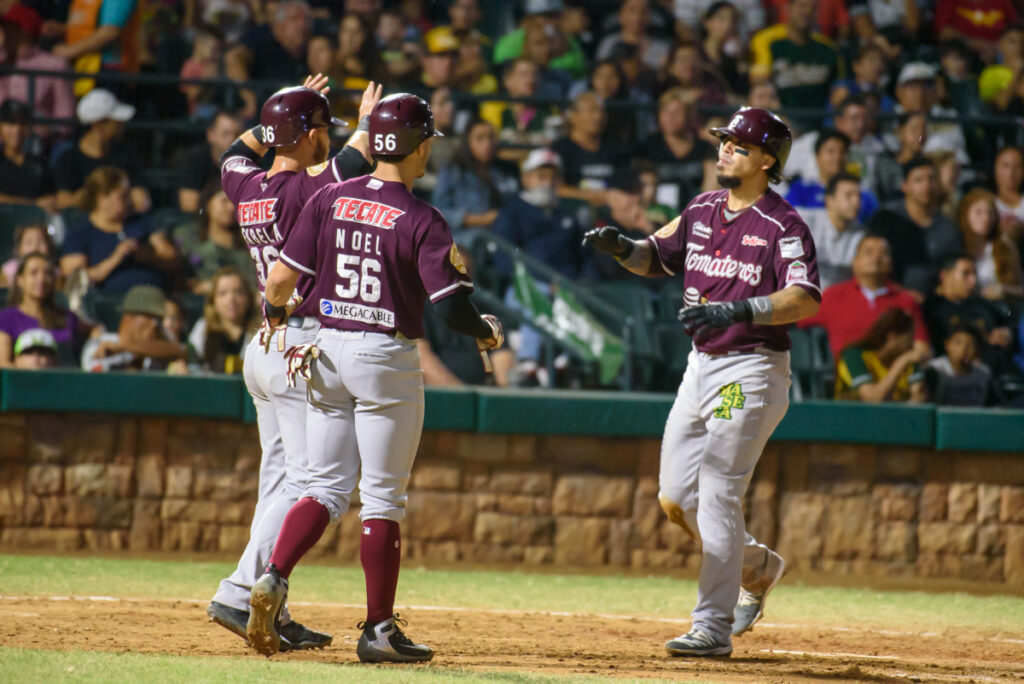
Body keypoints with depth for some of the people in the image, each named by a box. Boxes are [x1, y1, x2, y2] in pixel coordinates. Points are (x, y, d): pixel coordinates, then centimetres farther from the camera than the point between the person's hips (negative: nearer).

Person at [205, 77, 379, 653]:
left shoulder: (248, 189, 8)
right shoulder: (304, 190, -14)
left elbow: (236, 155, 30)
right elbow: (354, 163, -23)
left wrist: (290, 108, 31)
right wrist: (367, 121, -2)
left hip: (263, 346, 9)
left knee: (279, 481, 11)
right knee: (305, 483, -8)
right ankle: (240, 595, -15)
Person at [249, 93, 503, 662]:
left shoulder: (330, 200, 2)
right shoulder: (422, 222, -11)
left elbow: (281, 279, 0)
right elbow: (452, 307, -17)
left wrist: (275, 313, 22)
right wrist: (488, 331, 4)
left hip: (328, 352, 4)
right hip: (387, 358, -4)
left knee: (327, 488, 12)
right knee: (383, 499, 3)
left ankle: (273, 580, -11)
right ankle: (380, 630, 6)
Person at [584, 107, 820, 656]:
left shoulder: (783, 226, -13)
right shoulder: (703, 210, 10)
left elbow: (806, 300, -24)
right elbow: (656, 256, 17)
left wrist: (735, 310, -35)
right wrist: (622, 247, -5)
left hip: (752, 372, -8)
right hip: (702, 365, 8)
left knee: (716, 496, -10)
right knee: (676, 499, 10)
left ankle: (713, 627, -6)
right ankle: (757, 567, 32)